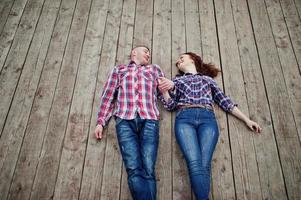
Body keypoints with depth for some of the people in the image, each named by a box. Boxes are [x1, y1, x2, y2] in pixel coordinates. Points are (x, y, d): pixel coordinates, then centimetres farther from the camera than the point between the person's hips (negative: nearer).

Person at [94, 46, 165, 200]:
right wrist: (100, 122, 8)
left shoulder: (154, 69, 30)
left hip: (149, 120, 1)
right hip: (125, 120, 0)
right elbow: (108, 96, 18)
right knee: (134, 169, -17)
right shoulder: (119, 69, 27)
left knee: (148, 170, -14)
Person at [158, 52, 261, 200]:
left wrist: (246, 119, 16)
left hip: (207, 118, 1)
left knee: (204, 164, -23)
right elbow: (171, 105, 18)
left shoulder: (207, 79, 31)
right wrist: (164, 91, -1)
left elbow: (224, 101, 23)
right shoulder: (177, 80, 31)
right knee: (195, 163, -25)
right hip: (185, 118, 0)